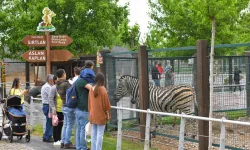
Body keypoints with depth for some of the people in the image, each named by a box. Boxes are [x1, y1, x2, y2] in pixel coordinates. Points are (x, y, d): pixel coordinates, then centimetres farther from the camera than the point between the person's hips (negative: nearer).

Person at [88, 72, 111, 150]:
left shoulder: (91, 89, 4)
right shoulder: (102, 89, -13)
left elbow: (89, 102, 10)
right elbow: (106, 103, -10)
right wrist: (108, 113, -1)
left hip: (92, 115, 6)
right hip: (101, 115, -6)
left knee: (93, 133, 12)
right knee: (100, 134, -3)